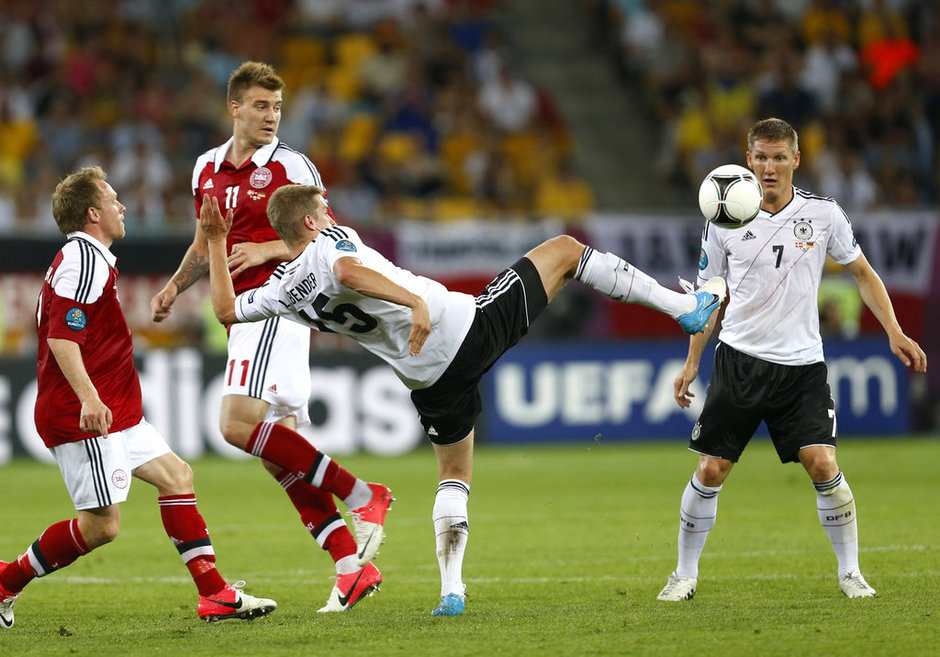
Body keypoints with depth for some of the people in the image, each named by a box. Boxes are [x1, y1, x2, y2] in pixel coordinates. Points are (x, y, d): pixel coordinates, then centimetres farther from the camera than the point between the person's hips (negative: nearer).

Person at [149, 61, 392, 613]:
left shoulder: (291, 166, -4)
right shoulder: (208, 168, 16)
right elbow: (206, 242, 27)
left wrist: (267, 249, -16)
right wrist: (175, 286, 11)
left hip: (278, 303, -7)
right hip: (242, 313, 8)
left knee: (239, 423, -22)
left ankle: (363, 495, -15)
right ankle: (353, 566, 4)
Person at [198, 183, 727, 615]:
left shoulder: (283, 291, 7)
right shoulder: (329, 243, -8)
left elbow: (227, 309, 22)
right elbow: (349, 271, -32)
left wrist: (216, 240, 27)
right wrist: (416, 300, -40)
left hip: (429, 379, 5)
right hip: (472, 328, -5)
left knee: (454, 476, 24)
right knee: (565, 249, 10)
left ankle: (452, 589, 7)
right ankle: (687, 306, 7)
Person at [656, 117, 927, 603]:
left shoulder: (823, 214, -2)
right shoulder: (725, 220, 0)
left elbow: (862, 273, 10)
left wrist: (894, 333, 1)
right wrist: (692, 362, 9)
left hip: (801, 363, -1)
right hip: (739, 358, 1)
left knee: (822, 466, -14)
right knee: (710, 471, -2)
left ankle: (849, 572, 3)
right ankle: (685, 575, 14)